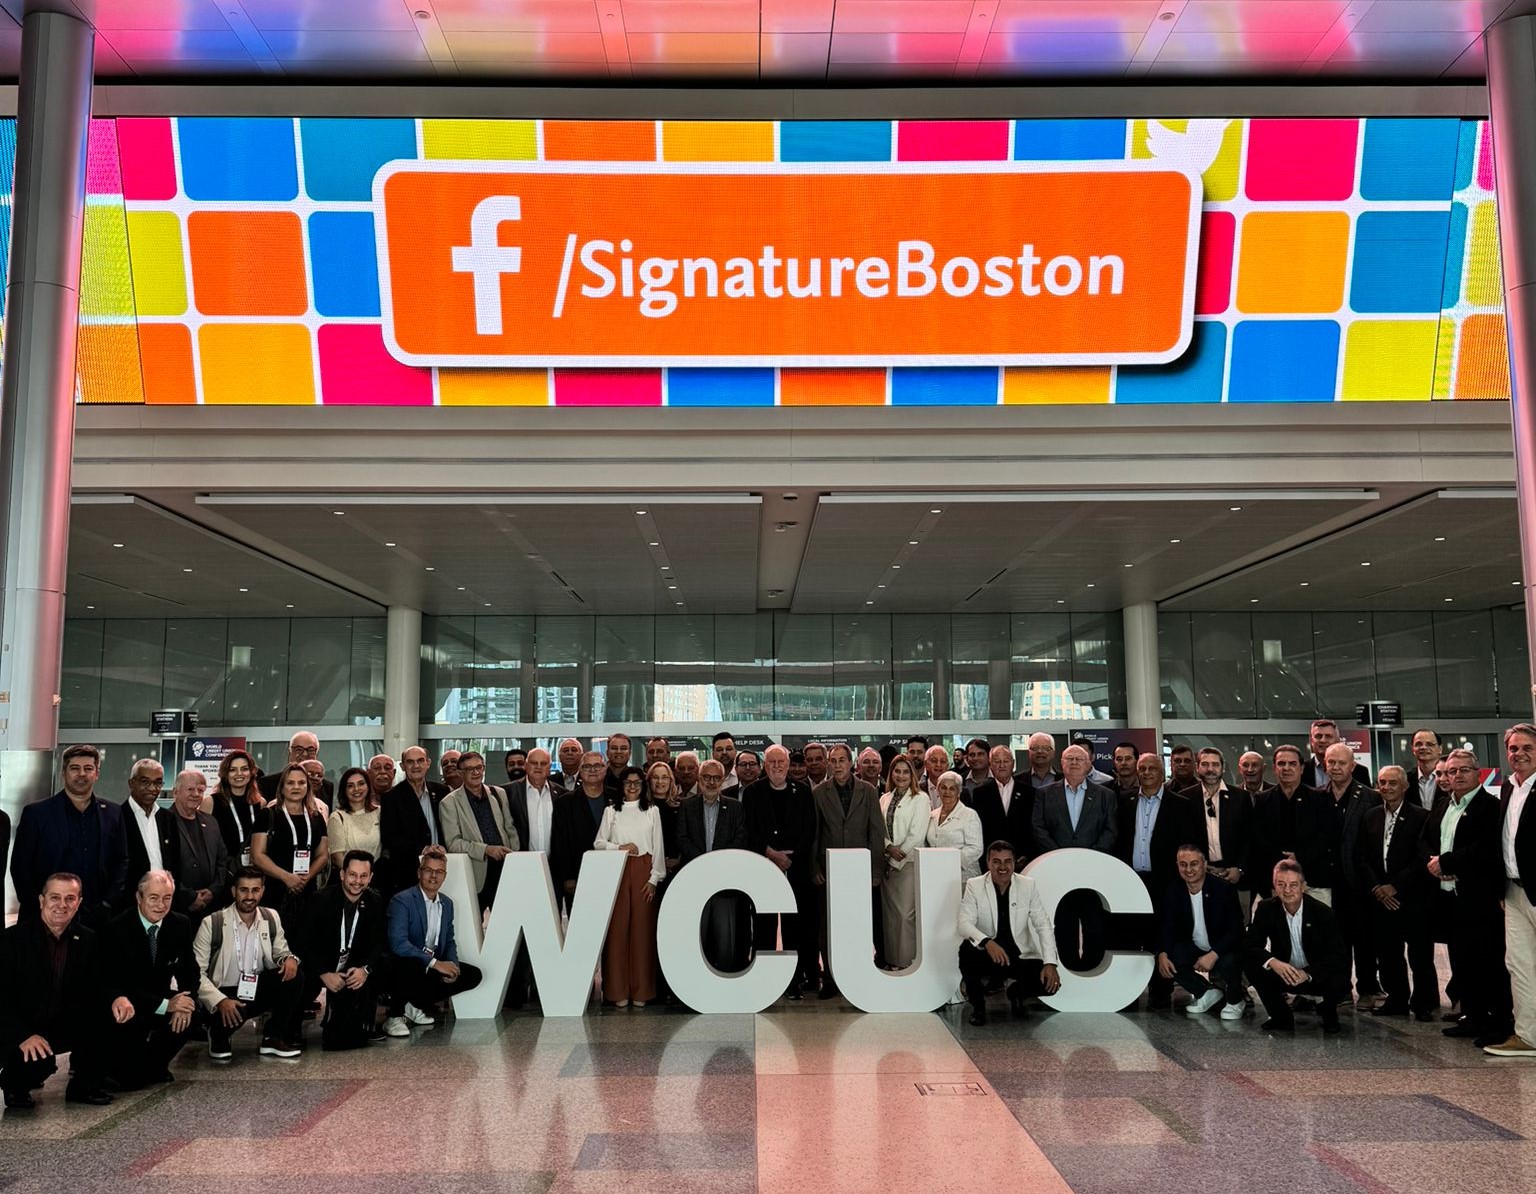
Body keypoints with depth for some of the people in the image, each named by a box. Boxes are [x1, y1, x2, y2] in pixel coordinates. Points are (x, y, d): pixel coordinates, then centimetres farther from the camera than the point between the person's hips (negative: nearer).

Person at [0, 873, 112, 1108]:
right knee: (40, 1062, -33)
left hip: (64, 1027, 4)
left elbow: (95, 990, 2)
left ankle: (83, 1085, 0)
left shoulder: (87, 939, 2)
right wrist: (24, 1035, -28)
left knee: (107, 1016, -21)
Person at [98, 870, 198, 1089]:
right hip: (123, 1005, -5)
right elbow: (113, 985, -23)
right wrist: (165, 1005, -29)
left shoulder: (180, 925, -3)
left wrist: (184, 1003, -20)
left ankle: (154, 1064, 6)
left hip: (160, 999, 5)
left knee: (192, 1012, -20)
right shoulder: (116, 929, -19)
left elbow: (190, 971, 3)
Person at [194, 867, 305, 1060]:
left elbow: (280, 952, 11)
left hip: (259, 989, 4)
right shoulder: (212, 924, -13)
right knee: (228, 1013, -37)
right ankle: (218, 1036, 3)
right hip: (225, 993, -4)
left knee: (294, 974, -21)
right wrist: (220, 1001, -28)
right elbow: (196, 972, -14)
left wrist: (290, 958, -16)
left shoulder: (271, 918, 0)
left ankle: (273, 1038, -4)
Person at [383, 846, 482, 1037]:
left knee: (473, 975, -6)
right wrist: (435, 963, -28)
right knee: (413, 967, -39)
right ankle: (395, 1016, -11)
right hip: (404, 966, -7)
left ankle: (414, 1005, 3)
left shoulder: (447, 904, 10)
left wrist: (452, 965, -8)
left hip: (435, 967, 8)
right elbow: (398, 943, -26)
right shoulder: (401, 900, -14)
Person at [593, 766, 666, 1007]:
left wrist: (654, 878, -1)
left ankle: (641, 990, 7)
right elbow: (598, 843, 8)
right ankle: (618, 990, 4)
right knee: (617, 928, -2)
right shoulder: (611, 811, 10)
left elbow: (658, 847, 6)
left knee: (642, 928, 0)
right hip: (617, 872, 0)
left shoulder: (652, 811, 8)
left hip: (644, 873, 0)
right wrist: (619, 848, -9)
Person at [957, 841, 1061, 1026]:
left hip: (1020, 956, 2)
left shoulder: (1028, 885, -1)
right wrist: (987, 942, -38)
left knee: (1050, 983, -22)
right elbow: (964, 924, -18)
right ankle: (977, 1003, -4)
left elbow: (1043, 925, -3)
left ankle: (1016, 992, 17)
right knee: (967, 948, -34)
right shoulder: (974, 886, -7)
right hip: (985, 955, -2)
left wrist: (1050, 964, -17)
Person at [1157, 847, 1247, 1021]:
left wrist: (1213, 955, -34)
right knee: (1169, 960, -21)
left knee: (1228, 963, -36)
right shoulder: (1173, 892, -6)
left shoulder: (1224, 889, -18)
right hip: (1195, 948, 4)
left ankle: (1235, 1001, 0)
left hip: (1224, 949, -4)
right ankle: (1207, 993, 7)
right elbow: (1166, 928, -7)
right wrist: (1162, 955, -28)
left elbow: (1236, 930, -21)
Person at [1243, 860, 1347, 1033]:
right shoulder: (1266, 909, -10)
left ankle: (1328, 1013, 6)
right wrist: (1272, 962, -37)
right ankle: (1281, 1017, -1)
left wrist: (1308, 974, -36)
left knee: (1339, 981, -33)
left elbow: (1338, 957, -20)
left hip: (1317, 976, -2)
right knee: (1250, 963, -23)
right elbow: (1249, 945, -15)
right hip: (1283, 974, 2)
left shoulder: (1323, 913, -16)